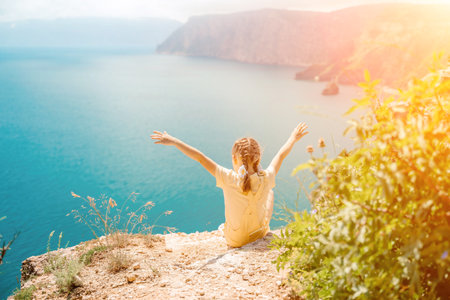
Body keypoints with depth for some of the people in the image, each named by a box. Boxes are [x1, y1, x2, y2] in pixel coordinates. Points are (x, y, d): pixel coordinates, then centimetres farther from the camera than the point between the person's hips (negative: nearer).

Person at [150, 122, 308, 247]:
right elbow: (280, 156, -2)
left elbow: (200, 158, -19)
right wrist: (293, 138, 16)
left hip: (234, 240, 0)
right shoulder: (266, 179, -21)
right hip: (260, 235, 1)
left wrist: (174, 142, -10)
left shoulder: (229, 179, -26)